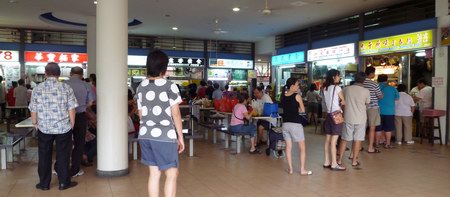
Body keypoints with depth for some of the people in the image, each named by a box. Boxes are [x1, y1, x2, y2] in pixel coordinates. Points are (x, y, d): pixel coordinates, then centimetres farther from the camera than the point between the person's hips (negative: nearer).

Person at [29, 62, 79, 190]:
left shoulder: (38, 89, -2)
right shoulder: (66, 88, -6)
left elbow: (33, 110, 0)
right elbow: (71, 109, -6)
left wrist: (35, 123, 15)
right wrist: (72, 124, 5)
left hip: (44, 128, 1)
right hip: (63, 127, -1)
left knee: (44, 156, 12)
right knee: (63, 155, 8)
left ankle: (44, 183, 21)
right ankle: (64, 182, 15)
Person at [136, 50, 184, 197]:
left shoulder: (141, 86, 9)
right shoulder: (169, 86, -9)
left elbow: (140, 113, 12)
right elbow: (175, 113, -8)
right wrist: (180, 136, 1)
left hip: (145, 135, 6)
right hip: (164, 135, -6)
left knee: (154, 173, 13)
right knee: (172, 173, 2)